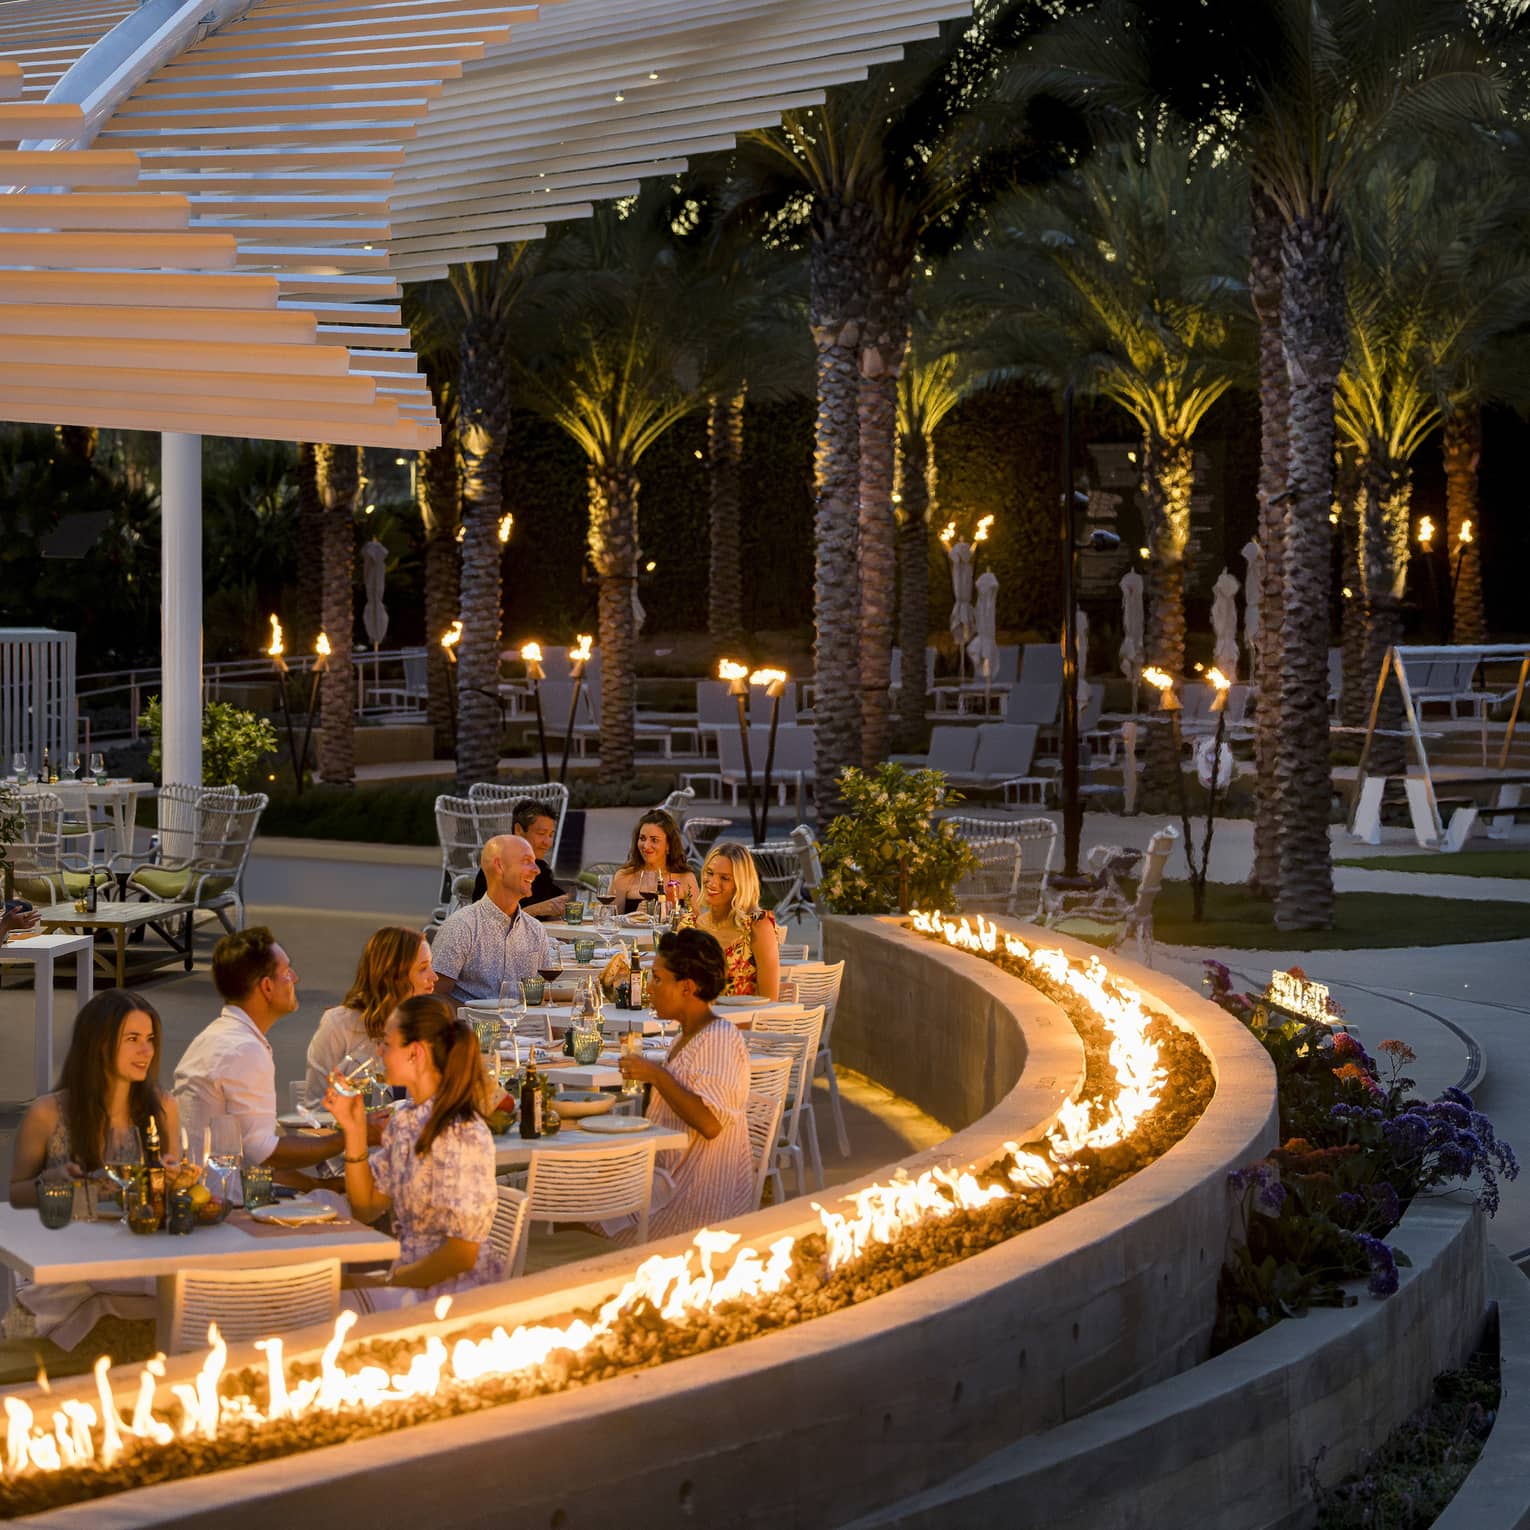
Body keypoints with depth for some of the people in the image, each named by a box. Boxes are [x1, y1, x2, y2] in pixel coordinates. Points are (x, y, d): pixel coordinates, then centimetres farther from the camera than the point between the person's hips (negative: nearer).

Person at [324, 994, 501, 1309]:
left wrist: (387, 1283, -12)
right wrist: (354, 1129, 3)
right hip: (409, 1278, 8)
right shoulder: (404, 1120, 7)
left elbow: (462, 1253, -18)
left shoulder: (462, 1135, -19)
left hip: (453, 1292, -8)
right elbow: (366, 1208, 12)